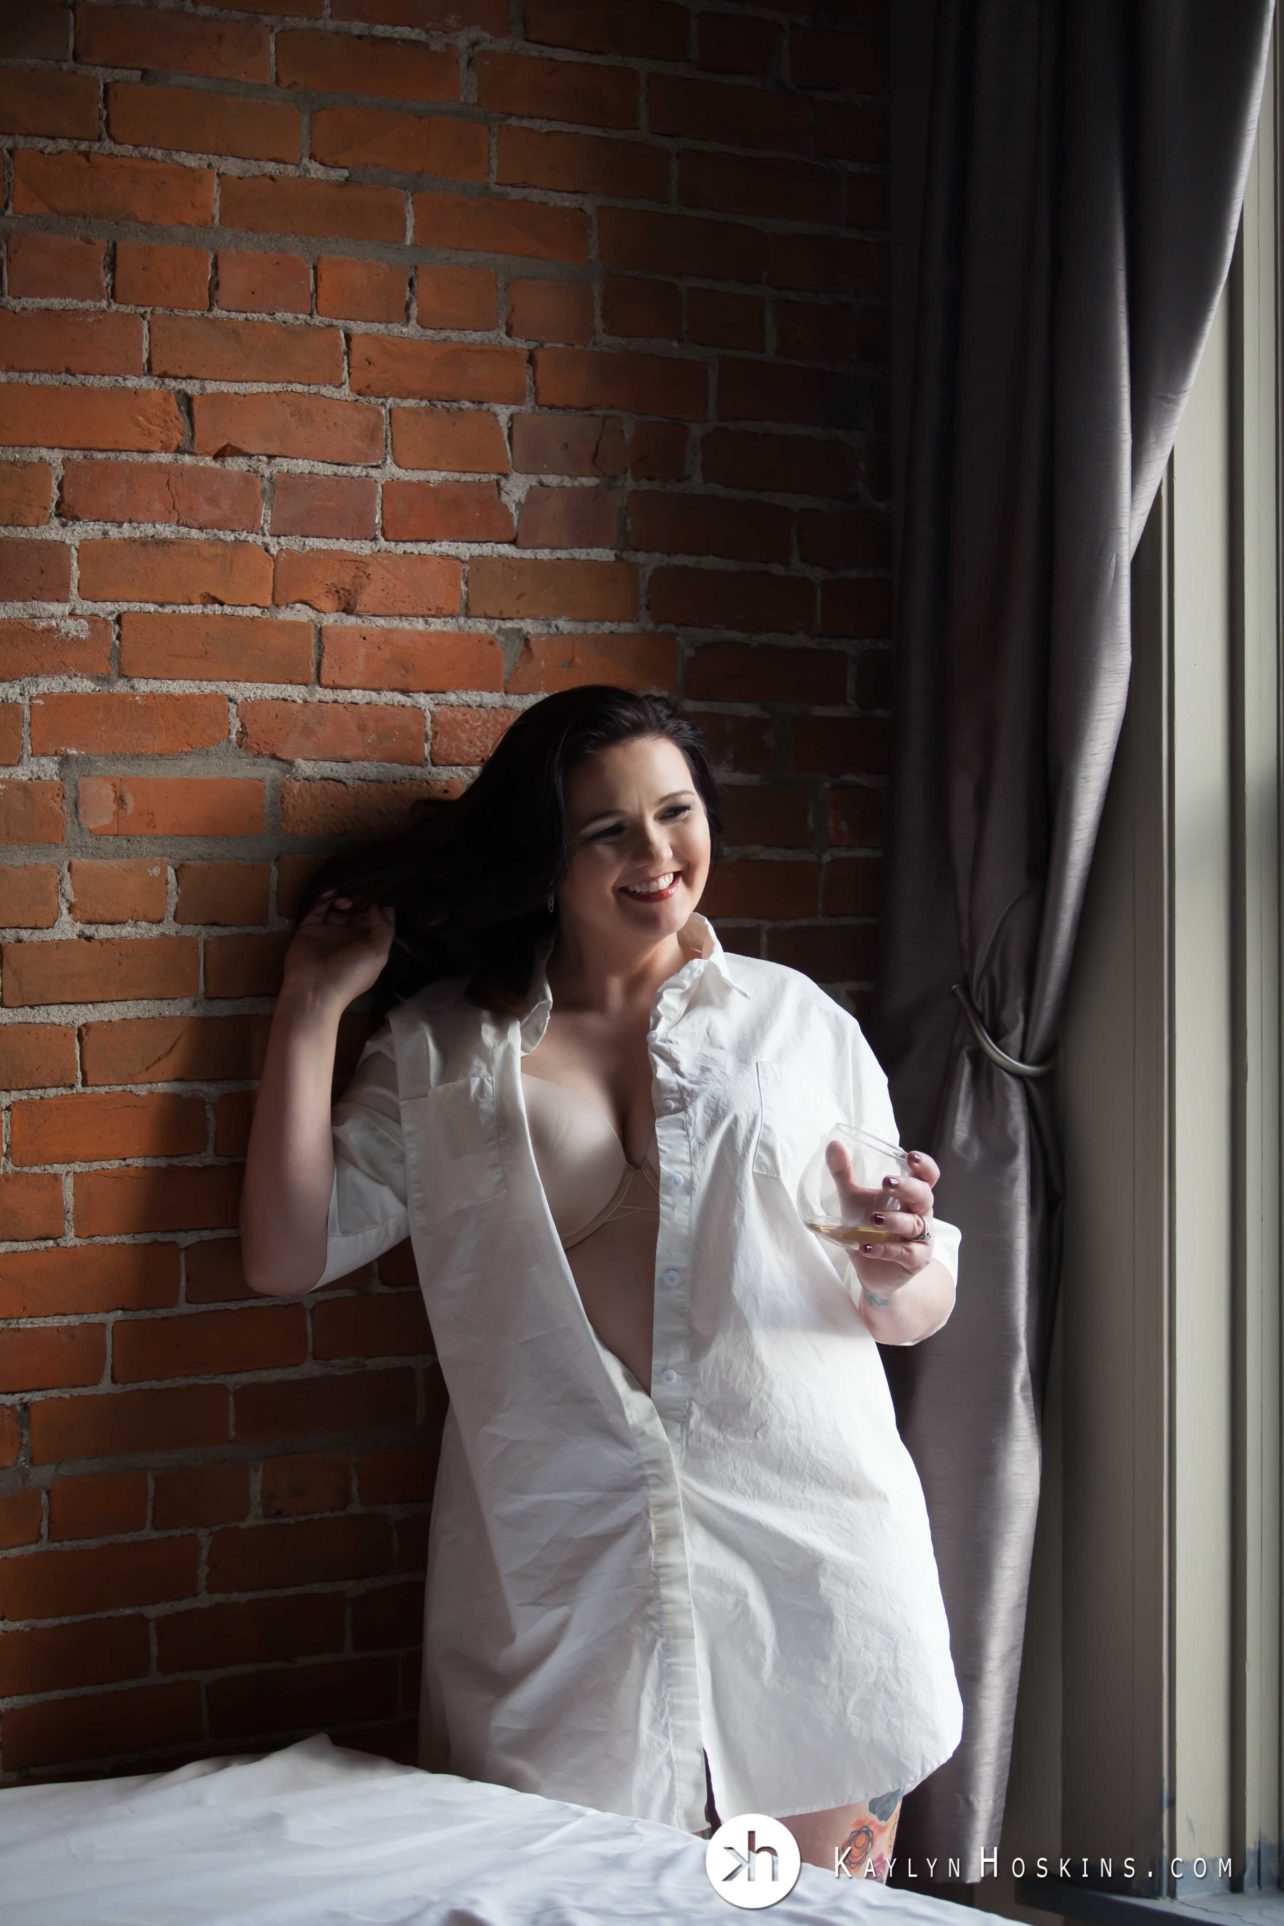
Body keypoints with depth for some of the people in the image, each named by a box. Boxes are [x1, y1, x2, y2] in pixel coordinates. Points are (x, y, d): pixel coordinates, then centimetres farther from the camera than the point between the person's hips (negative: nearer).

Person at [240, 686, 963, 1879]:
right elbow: (286, 1256, 3)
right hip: (564, 1573, 0)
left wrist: (899, 1268, -11)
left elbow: (920, 1311, 13)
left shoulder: (796, 1019, 11)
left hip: (808, 1550, 1)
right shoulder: (441, 1052, 12)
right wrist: (313, 1002, 5)